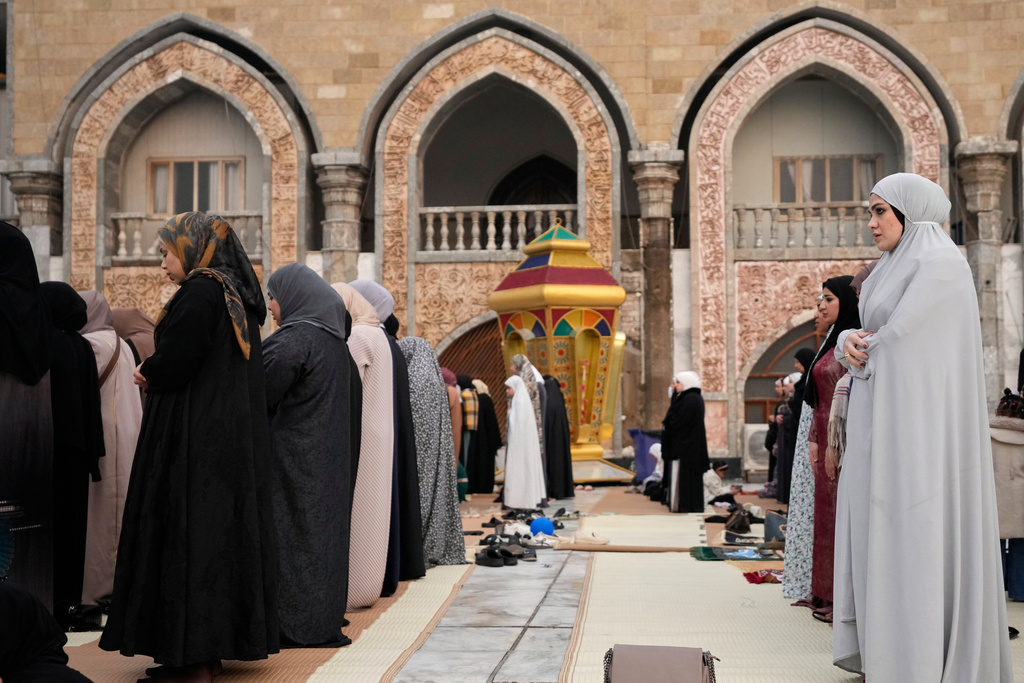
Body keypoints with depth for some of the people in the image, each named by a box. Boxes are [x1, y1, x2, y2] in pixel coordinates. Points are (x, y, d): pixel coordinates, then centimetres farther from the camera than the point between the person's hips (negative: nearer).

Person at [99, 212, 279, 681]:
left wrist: (147, 375, 0)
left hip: (195, 443, -9)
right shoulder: (239, 297, 14)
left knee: (188, 537, -4)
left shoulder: (198, 292, -14)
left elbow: (173, 364, -21)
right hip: (235, 442, 9)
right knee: (224, 533, 12)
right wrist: (157, 374, 14)